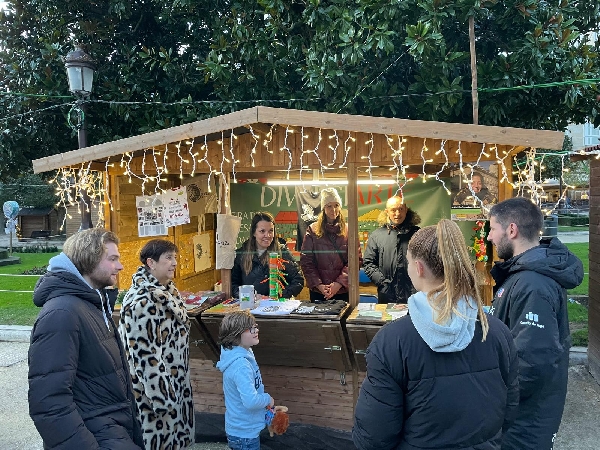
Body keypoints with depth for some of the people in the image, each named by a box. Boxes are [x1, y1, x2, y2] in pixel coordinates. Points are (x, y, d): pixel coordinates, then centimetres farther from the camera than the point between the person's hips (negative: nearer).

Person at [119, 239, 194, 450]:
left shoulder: (165, 290, 6)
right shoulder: (143, 301, -24)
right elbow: (146, 354, -25)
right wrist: (162, 396, -22)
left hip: (173, 382, 9)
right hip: (155, 387, -9)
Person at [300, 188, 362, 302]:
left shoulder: (348, 231, 1)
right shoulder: (313, 230, 2)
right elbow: (306, 261, -1)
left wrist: (340, 282, -15)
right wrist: (318, 284, -12)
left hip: (343, 291, 0)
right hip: (317, 291, 0)